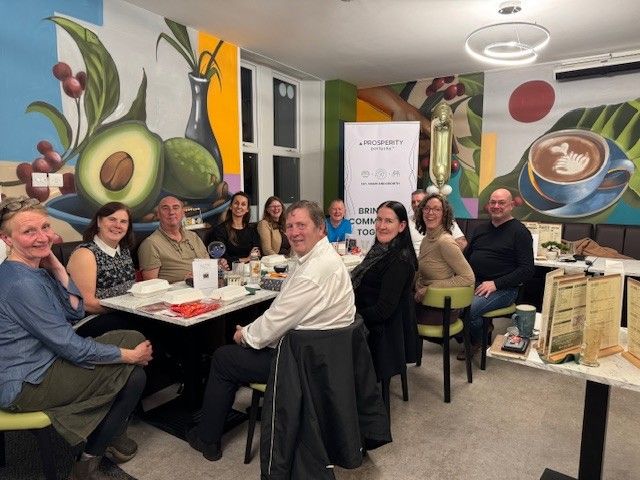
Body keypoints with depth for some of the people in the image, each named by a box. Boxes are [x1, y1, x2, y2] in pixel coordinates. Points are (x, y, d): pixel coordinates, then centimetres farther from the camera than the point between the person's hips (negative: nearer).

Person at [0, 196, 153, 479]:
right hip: (24, 387, -9)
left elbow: (76, 314, 3)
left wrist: (59, 270, -7)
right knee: (133, 375, -9)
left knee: (133, 338, 5)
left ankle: (111, 433, 20)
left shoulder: (38, 269, 3)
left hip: (43, 363, 9)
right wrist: (131, 355, -15)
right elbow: (69, 346, -24)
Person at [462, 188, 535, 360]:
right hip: (472, 282, 6)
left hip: (503, 289, -6)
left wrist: (496, 284, -17)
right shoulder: (481, 229, 17)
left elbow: (527, 269, -9)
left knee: (469, 309, -30)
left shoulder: (519, 231, -3)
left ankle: (475, 342, 4)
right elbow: (467, 255, 24)